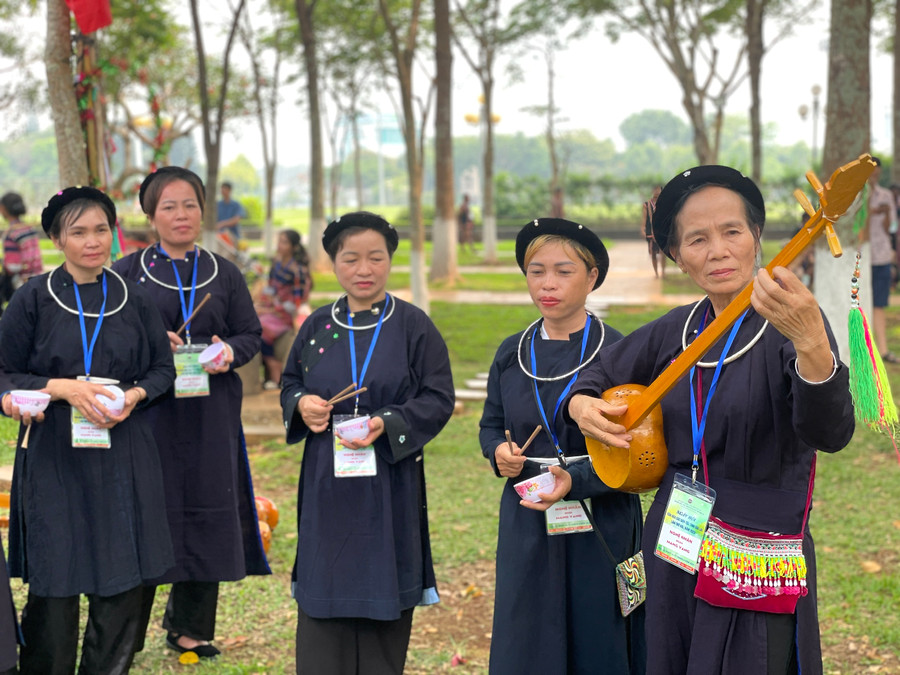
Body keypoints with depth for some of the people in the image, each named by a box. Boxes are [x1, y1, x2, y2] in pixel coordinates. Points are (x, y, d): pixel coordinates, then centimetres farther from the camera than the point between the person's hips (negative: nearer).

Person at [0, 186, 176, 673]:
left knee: (122, 579, 3)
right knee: (54, 578, -1)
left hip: (122, 456, 2)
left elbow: (163, 369, 12)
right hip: (54, 455, -2)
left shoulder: (134, 300, 6)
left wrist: (134, 395, -8)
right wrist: (63, 388, -14)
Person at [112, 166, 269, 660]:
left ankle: (189, 627, 19)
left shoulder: (224, 273, 11)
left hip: (210, 412, 3)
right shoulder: (127, 272, 4)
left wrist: (230, 352, -10)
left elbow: (252, 334, 11)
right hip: (148, 409, -2)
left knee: (206, 510, 5)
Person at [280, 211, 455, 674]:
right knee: (323, 604, 5)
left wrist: (388, 424, -20)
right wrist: (301, 404, -7)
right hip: (327, 485, 3)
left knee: (382, 605, 5)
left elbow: (439, 397, -6)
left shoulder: (413, 326, -5)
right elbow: (290, 383, 16)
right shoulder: (317, 326, 5)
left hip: (389, 485, -3)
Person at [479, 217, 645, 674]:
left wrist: (576, 481, -23)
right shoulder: (512, 354, 6)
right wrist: (498, 452, -6)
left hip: (599, 531, -4)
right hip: (526, 527, 4)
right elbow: (491, 426, 17)